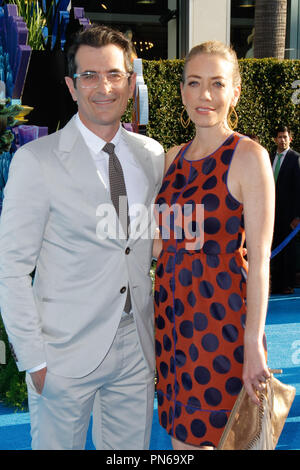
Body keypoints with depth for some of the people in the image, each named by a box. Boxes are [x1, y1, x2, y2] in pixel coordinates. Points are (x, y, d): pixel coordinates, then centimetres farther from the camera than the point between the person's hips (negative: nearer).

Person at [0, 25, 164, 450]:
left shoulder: (154, 156, 5)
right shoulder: (36, 160, -10)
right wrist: (34, 358, -13)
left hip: (137, 348, 5)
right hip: (67, 352, -4)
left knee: (133, 447, 16)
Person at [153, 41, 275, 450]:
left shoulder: (249, 156, -9)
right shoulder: (173, 158, 10)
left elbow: (260, 259, -13)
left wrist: (254, 343, -16)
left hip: (222, 315, -6)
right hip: (173, 309, 6)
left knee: (199, 436, 4)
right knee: (180, 434, 14)